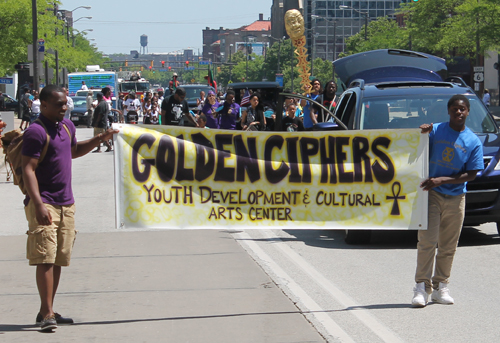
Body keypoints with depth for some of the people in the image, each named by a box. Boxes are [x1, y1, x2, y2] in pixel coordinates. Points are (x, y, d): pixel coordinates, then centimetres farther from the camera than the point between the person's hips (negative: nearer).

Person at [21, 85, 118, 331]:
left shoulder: (67, 126, 14)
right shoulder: (36, 132, -12)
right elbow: (28, 169, -17)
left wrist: (100, 139, 21)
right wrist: (38, 204, -26)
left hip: (66, 203, 8)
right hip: (44, 203, -8)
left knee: (59, 259, 9)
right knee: (45, 258, -12)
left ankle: (46, 310, 18)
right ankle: (47, 314, -14)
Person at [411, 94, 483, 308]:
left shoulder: (473, 142, 2)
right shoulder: (435, 131, 1)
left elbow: (471, 175, -2)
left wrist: (441, 180, -13)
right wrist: (422, 135, -18)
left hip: (456, 197, 2)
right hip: (431, 194, -2)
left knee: (448, 246, 6)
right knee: (427, 240, -10)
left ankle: (441, 286, 16)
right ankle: (422, 286, -7)